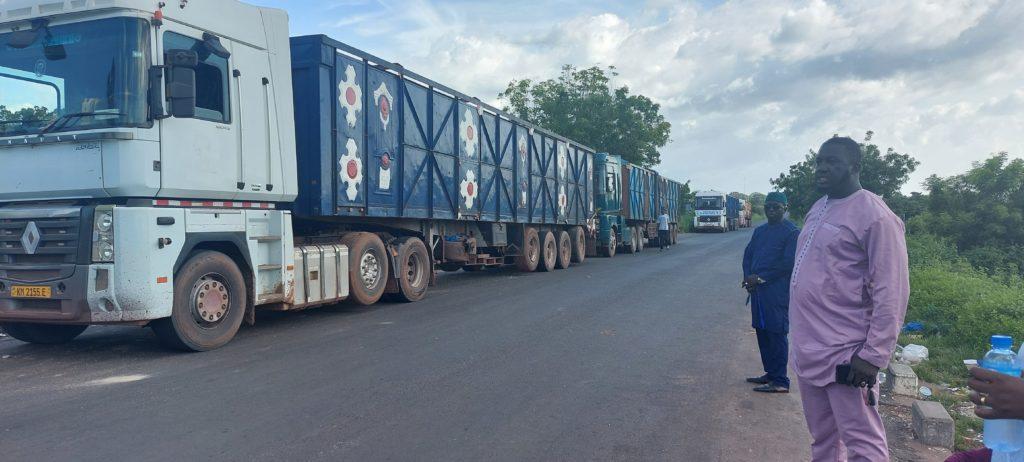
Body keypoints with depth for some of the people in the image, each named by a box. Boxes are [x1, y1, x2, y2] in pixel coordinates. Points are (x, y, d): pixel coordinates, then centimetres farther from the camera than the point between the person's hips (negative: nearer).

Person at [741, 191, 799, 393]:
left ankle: (780, 381, 0)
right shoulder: (760, 231, 18)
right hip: (757, 289, 8)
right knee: (762, 331, 12)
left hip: (777, 291, -8)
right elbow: (748, 254, 17)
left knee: (777, 333, -5)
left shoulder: (792, 232, -7)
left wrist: (760, 278, -14)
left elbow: (788, 263, -14)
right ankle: (770, 373, 24)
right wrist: (748, 277, -1)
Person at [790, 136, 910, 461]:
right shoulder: (818, 209, 13)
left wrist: (874, 356, -19)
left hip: (844, 354, -8)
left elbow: (891, 295, -17)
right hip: (807, 349, 8)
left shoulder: (875, 217, -13)